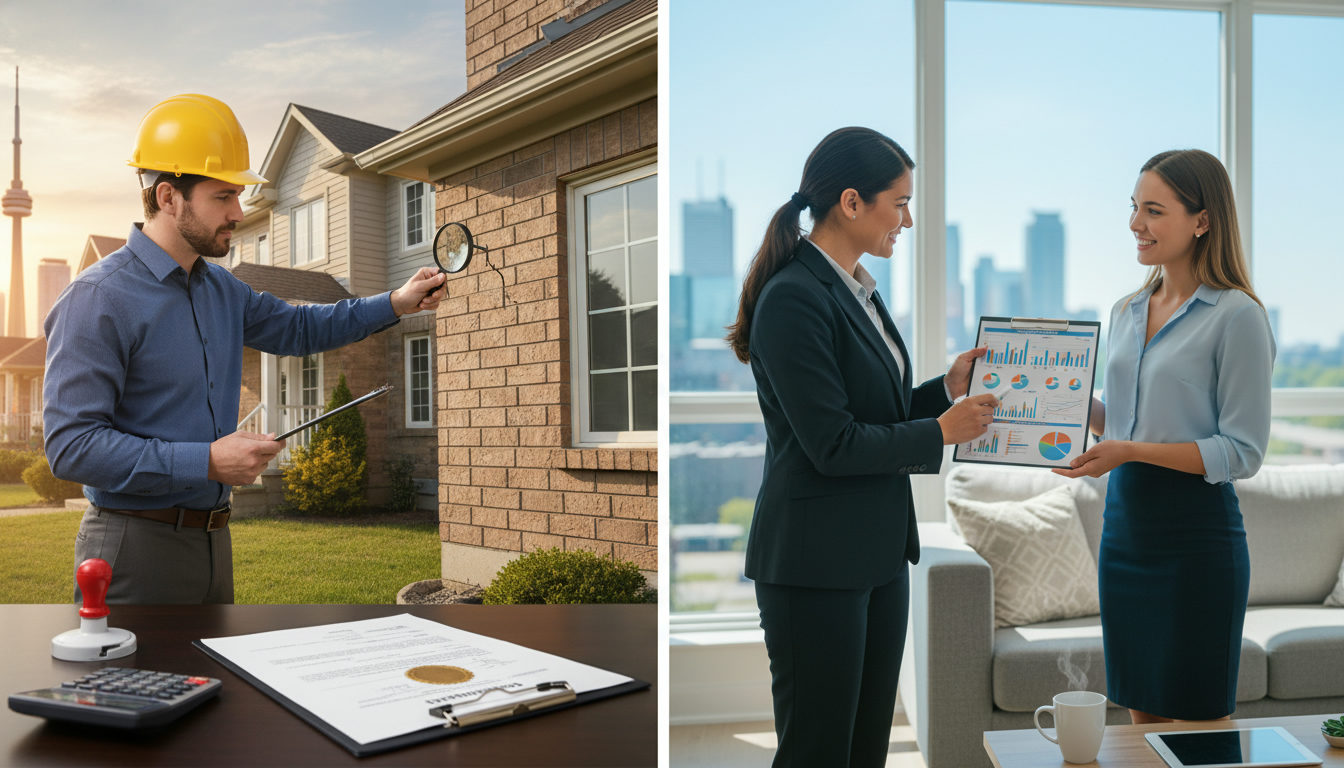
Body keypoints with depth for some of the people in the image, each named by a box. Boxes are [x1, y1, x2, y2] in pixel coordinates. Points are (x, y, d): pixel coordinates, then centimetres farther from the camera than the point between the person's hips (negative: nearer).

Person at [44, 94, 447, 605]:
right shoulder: (99, 299, -16)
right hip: (136, 542, -8)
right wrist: (208, 462, -25)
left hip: (213, 539, 8)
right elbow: (71, 445, -21)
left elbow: (297, 328, 27)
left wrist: (395, 304, 15)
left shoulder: (221, 290, 9)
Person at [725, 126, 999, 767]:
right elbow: (834, 444, -20)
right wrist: (942, 431, -10)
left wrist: (948, 387, 4)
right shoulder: (794, 298, -18)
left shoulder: (858, 290, 11)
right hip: (815, 562, -9)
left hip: (879, 551, 9)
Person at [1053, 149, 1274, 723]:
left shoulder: (1236, 315, -10)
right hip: (1123, 522, 7)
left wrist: (1131, 451, -21)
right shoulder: (1126, 313, 11)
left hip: (1195, 531, -6)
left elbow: (1242, 452, -13)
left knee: (1196, 722, 6)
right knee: (1141, 717, 16)